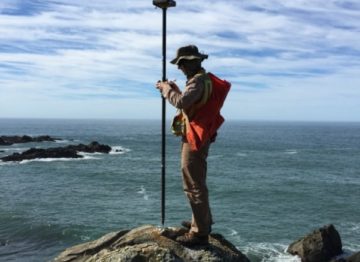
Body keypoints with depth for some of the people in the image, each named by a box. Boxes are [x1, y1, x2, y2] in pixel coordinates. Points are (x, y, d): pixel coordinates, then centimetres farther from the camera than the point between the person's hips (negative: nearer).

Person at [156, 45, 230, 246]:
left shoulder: (198, 81, -18)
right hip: (198, 138, 11)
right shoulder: (202, 79, 16)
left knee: (194, 185, -8)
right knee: (197, 182, 21)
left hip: (194, 139, -11)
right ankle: (203, 221, 34)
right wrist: (175, 89, 15)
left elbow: (181, 102, -30)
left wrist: (166, 89, -15)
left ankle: (200, 232, -2)